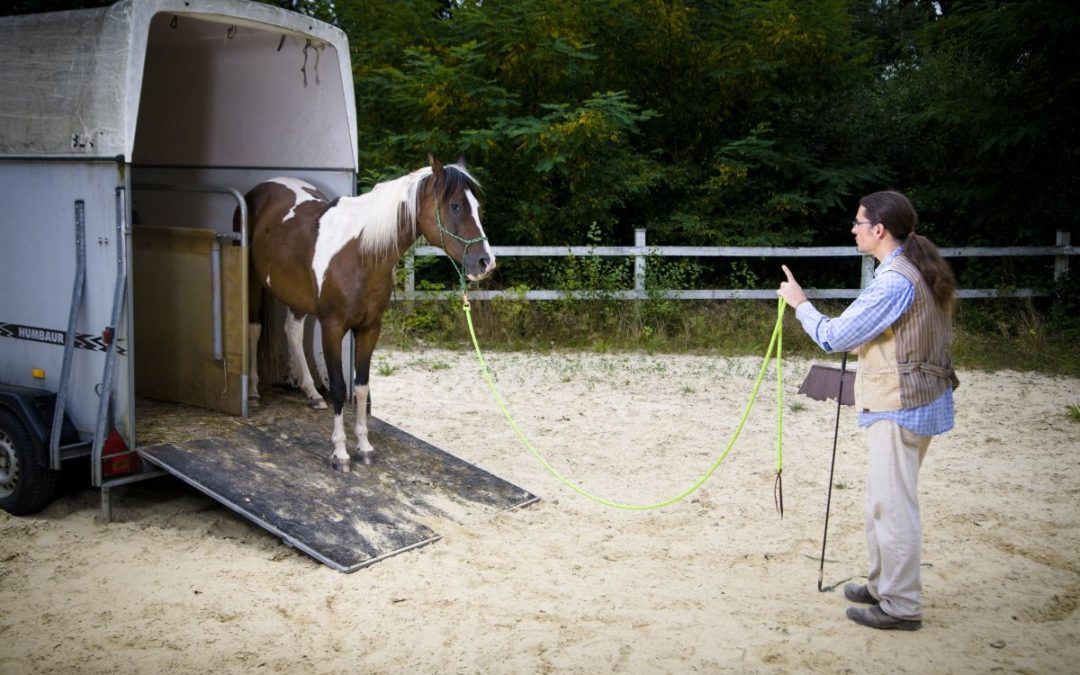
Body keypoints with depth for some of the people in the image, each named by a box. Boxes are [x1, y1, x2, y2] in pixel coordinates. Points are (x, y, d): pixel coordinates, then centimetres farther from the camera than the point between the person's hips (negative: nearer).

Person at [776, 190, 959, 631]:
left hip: (900, 406, -10)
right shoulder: (920, 270, 11)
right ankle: (884, 585, 32)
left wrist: (800, 303, -4)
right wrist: (867, 345, 11)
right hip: (914, 400, 10)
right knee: (883, 500, 20)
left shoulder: (895, 280, -21)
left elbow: (833, 338, -18)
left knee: (893, 504, -2)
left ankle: (902, 606, 7)